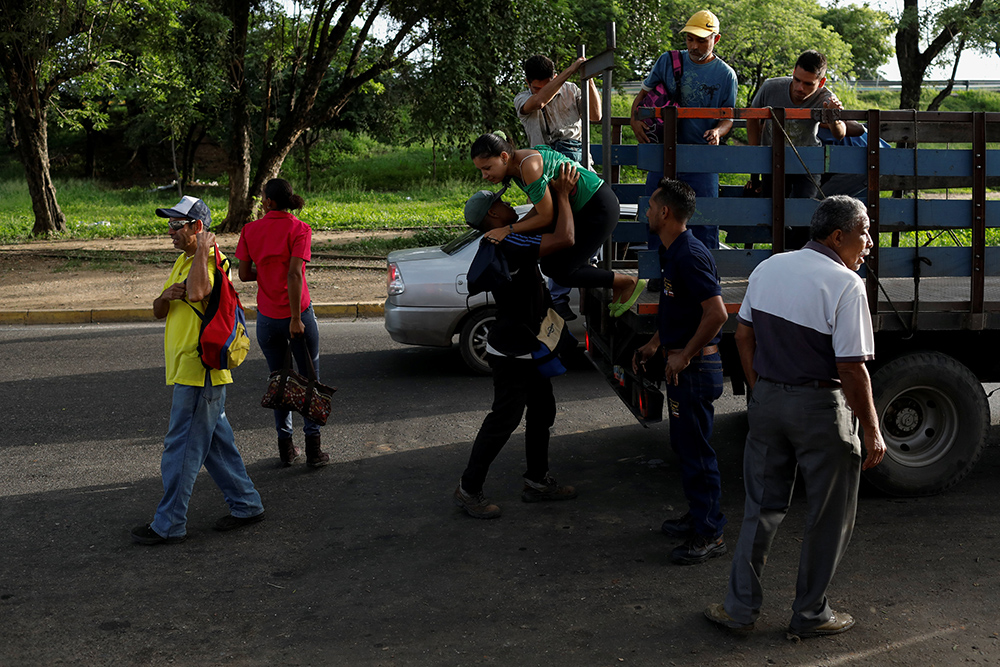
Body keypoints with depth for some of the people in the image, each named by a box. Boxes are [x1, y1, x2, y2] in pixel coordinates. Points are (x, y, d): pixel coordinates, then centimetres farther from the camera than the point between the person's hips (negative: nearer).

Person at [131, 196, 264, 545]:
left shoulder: (211, 262, -15)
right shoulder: (183, 262, 16)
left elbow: (196, 293, -37)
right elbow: (158, 312, 17)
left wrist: (202, 251, -24)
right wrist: (165, 296, -6)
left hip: (199, 372, -10)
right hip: (187, 371, 10)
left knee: (181, 448, -3)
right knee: (217, 444, 16)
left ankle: (169, 525, 5)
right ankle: (246, 505, 25)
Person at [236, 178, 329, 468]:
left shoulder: (250, 230, -1)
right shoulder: (298, 229, -10)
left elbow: (244, 274, 1)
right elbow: (294, 274, -19)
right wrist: (296, 319, -18)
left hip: (266, 317, 3)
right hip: (296, 314, -3)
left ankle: (285, 446, 18)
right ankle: (313, 449, 7)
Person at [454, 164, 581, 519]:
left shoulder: (506, 242, 9)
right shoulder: (508, 245, -24)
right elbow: (565, 238, -32)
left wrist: (558, 195, 11)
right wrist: (563, 194, -21)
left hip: (527, 348, 10)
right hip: (511, 352, -10)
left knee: (542, 412, 18)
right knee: (504, 419, -2)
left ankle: (537, 482, 29)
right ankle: (468, 489, 9)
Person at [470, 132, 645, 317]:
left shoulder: (530, 166, -27)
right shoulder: (515, 167, 3)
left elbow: (546, 217, -21)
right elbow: (542, 206, 10)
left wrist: (509, 229, -13)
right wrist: (510, 227, 0)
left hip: (600, 207, -10)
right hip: (581, 209, 10)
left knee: (562, 272, -7)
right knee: (550, 265, 12)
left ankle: (629, 283, 6)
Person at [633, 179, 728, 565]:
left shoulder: (690, 256, -21)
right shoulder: (671, 253, 13)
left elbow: (716, 313, -27)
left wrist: (684, 356, -21)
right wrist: (654, 345, 18)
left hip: (694, 369, -11)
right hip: (680, 364, 11)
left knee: (696, 449, -4)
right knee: (685, 444, 18)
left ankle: (709, 535, 4)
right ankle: (700, 517, 31)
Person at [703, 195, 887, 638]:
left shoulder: (767, 269, 6)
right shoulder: (845, 285, -15)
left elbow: (743, 335, 10)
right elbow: (852, 369, -18)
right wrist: (872, 431, -10)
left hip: (767, 399, 6)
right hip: (821, 407, -6)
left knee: (762, 506, 16)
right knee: (827, 516, 11)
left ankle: (740, 609, 20)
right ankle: (810, 615, 22)